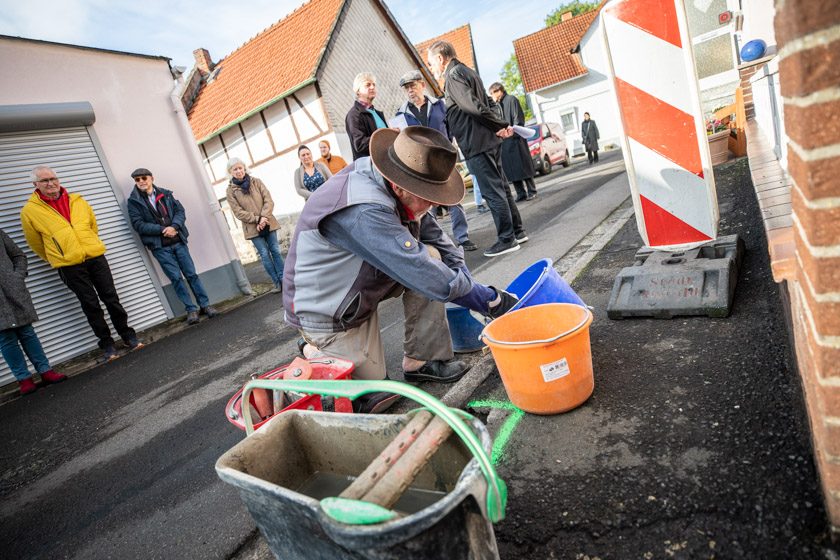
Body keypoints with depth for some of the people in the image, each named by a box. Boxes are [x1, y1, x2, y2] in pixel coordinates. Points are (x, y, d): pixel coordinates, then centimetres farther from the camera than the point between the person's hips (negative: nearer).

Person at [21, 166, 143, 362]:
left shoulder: (77, 201, 8)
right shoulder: (30, 210, -1)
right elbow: (36, 243, 8)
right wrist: (57, 259, 13)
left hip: (96, 257, 2)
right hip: (69, 266, -2)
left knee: (111, 298, 4)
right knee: (91, 305, 2)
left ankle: (128, 336, 15)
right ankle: (107, 344, 13)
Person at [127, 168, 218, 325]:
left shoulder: (165, 194, 10)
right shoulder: (133, 201, 2)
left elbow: (180, 210, 3)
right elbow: (138, 224, -7)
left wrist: (174, 226, -15)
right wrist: (163, 229, -16)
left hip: (178, 241, 2)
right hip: (160, 247, -2)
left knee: (191, 274, 3)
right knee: (176, 278, -3)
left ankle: (205, 305, 11)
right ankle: (191, 309, 6)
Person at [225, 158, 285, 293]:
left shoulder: (256, 182, 5)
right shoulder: (231, 190, 0)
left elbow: (268, 200, -1)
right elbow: (238, 212, -7)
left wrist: (264, 217, -15)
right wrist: (257, 220, -15)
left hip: (268, 223, 2)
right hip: (252, 228, -2)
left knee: (275, 251, 2)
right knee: (264, 254, -3)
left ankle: (283, 280, 9)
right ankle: (277, 283, 4)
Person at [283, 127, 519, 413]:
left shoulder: (395, 187, -10)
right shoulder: (364, 210, -36)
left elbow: (439, 240, -1)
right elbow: (432, 280, -36)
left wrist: (473, 290, -7)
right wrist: (491, 300, -24)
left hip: (361, 287, 8)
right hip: (325, 311, -7)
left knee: (430, 256, -12)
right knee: (371, 399, 1)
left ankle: (424, 361, -1)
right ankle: (314, 354, 23)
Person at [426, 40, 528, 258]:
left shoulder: (453, 75, -11)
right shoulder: (466, 71, 20)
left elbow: (474, 107, -21)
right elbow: (489, 103, 20)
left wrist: (500, 125, -10)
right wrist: (499, 125, 5)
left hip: (476, 144, -10)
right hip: (488, 140, 10)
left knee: (492, 192, -4)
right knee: (501, 187, 14)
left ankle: (507, 239, 3)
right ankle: (517, 231, 23)